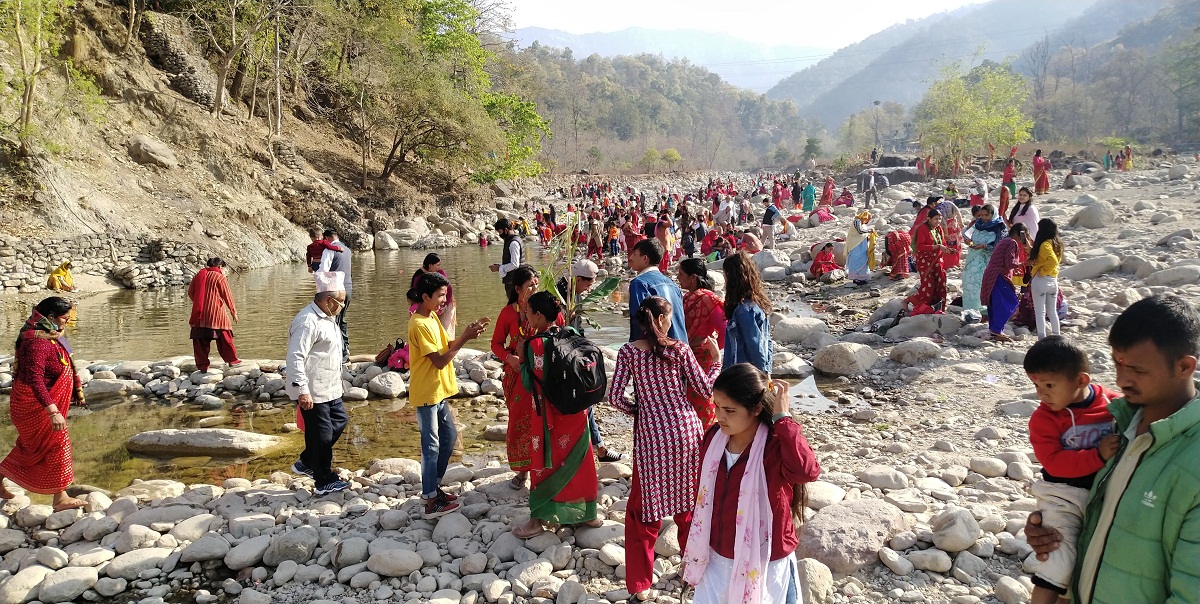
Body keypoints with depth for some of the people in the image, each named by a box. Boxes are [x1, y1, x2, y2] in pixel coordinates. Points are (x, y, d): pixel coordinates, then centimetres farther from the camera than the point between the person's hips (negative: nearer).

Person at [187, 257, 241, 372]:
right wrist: (233, 311, 7)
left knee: (200, 339, 6)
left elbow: (190, 292, 15)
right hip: (216, 313, -4)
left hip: (200, 314, 4)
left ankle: (201, 365, 6)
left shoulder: (199, 275, 9)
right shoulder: (220, 277, -4)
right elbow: (227, 296, -2)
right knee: (224, 337, 7)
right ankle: (232, 360, 14)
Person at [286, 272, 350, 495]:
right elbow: (295, 358, -26)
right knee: (322, 434, 0)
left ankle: (306, 463, 30)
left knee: (339, 421, 19)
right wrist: (302, 391, -28)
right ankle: (325, 482, 15)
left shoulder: (327, 318, 11)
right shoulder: (307, 321, -22)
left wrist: (337, 381, 27)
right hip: (312, 392, -10)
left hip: (330, 388, 10)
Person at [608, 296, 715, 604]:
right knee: (689, 501, 19)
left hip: (651, 434, -1)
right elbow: (705, 389, -1)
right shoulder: (679, 349, -4)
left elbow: (615, 397, -6)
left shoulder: (627, 352, -3)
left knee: (643, 509, 9)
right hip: (685, 429, 1)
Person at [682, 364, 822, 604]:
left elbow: (806, 471, -45)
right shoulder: (713, 438, -5)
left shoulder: (776, 446, -21)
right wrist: (691, 551, 14)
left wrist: (782, 417, -36)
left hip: (764, 565, -4)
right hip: (715, 561, 5)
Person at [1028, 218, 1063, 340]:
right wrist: (1030, 247, 16)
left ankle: (1042, 339, -4)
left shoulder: (1045, 244, -16)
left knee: (1039, 312, -2)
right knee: (1052, 311, 18)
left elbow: (1053, 261, -30)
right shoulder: (1056, 244, 10)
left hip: (1041, 280, -8)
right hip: (1053, 281, 8)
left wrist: (1043, 271, -18)